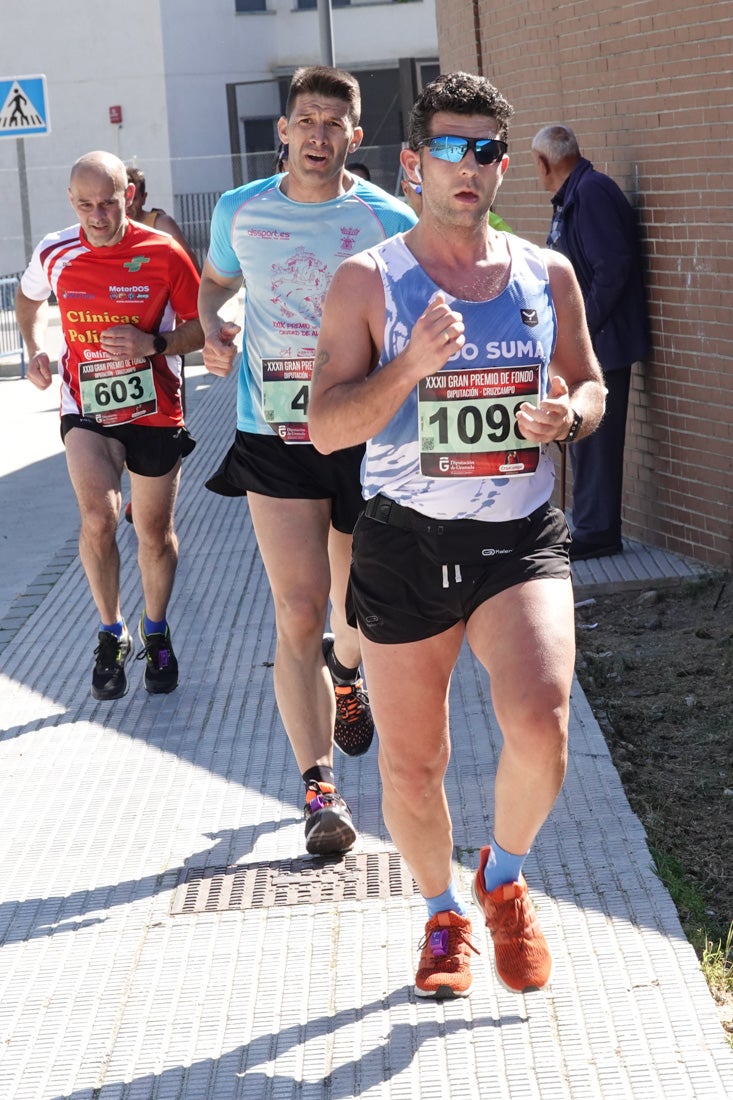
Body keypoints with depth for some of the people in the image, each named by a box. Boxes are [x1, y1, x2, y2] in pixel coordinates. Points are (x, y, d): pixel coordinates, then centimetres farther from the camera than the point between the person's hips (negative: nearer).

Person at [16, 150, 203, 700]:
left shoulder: (164, 253, -11)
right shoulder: (55, 254, -4)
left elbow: (202, 325, -4)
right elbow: (29, 298, 18)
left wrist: (154, 345, -21)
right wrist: (37, 349, 3)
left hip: (155, 411, 0)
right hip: (87, 410, 0)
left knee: (155, 531, 11)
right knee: (98, 517, -20)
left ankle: (156, 633, 36)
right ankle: (111, 634, 1)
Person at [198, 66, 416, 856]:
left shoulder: (387, 221, -3)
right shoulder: (239, 212, 4)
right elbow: (214, 281, 23)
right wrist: (212, 332, 2)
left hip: (365, 436, 0)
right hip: (274, 439, 0)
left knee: (360, 608, 14)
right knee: (298, 613, -8)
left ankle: (346, 676, 51)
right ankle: (319, 788, -4)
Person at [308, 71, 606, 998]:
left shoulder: (547, 275, 6)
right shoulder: (367, 283, -2)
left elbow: (590, 387, 18)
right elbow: (328, 427, -8)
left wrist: (567, 413, -6)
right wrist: (411, 365, -23)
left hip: (520, 538, 1)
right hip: (405, 543, 0)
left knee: (539, 723, -22)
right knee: (410, 763, 8)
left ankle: (504, 879, 8)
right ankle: (444, 915, 35)